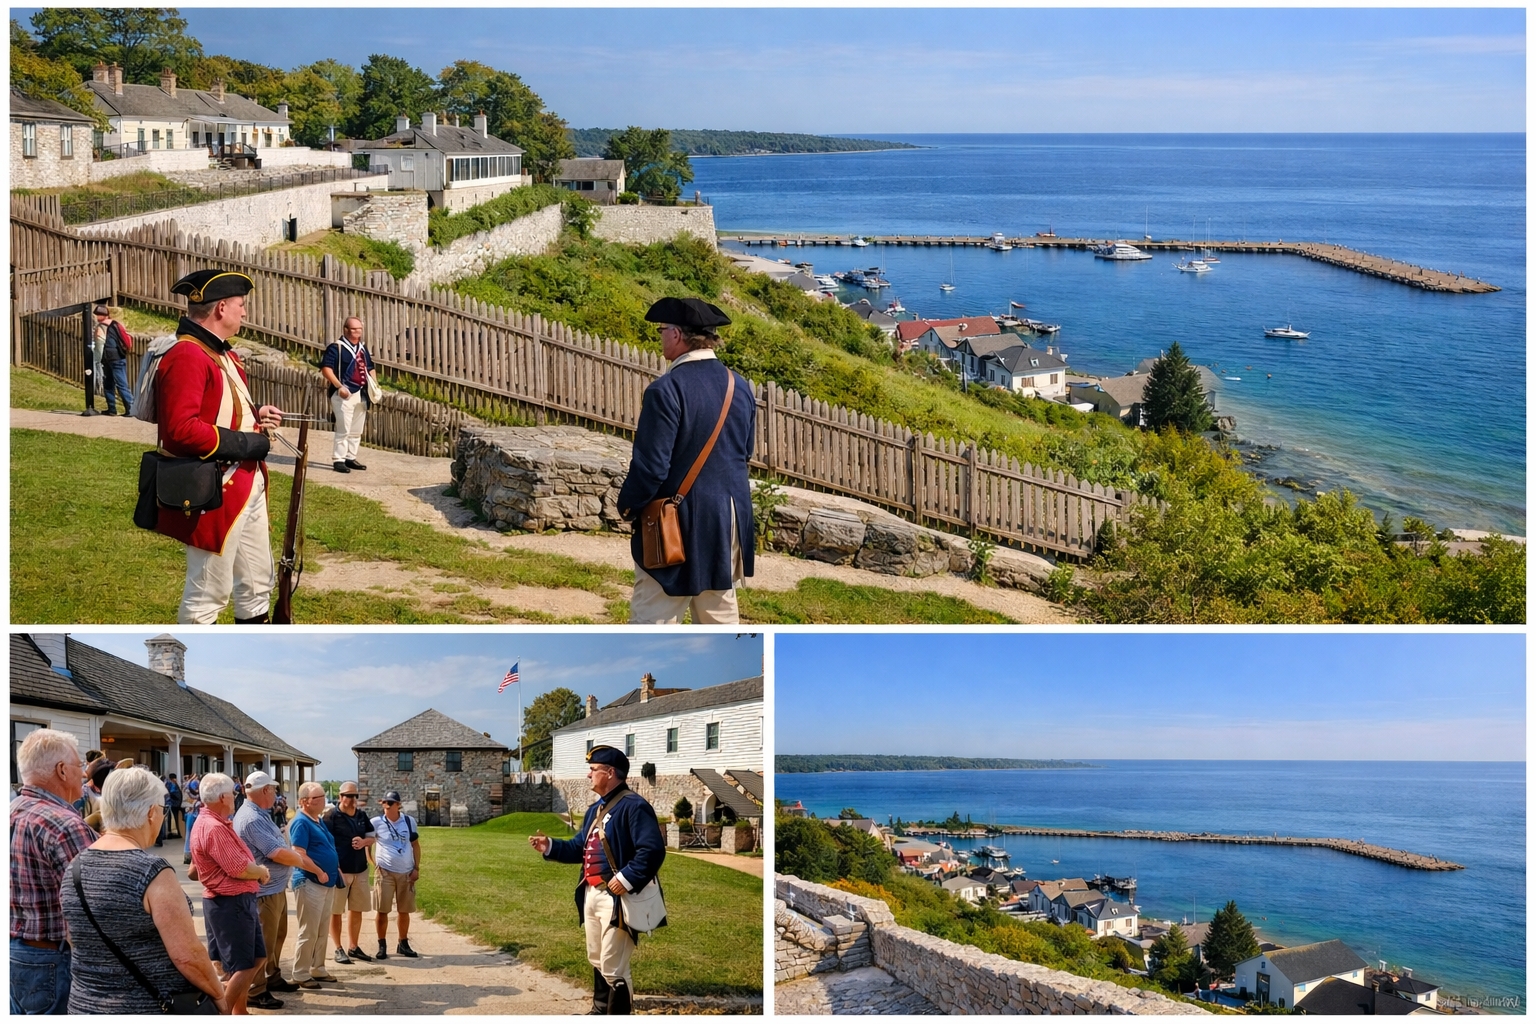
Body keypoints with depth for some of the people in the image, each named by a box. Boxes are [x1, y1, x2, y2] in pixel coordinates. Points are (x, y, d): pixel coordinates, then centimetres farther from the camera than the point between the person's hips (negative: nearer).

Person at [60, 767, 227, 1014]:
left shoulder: (74, 869, 0)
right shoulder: (151, 872, -20)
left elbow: (77, 943, 11)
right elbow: (187, 955, -19)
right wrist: (219, 995, -5)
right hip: (154, 1009, -6)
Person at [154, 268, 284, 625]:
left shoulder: (222, 353, 13)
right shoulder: (186, 357, -20)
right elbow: (181, 430, -28)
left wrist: (254, 415, 6)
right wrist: (246, 444, -21)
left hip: (247, 486, 11)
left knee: (257, 582, 19)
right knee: (208, 593, 1)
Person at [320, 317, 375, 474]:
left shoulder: (363, 348, 17)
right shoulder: (336, 347, -8)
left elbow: (370, 369, 27)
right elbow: (326, 369, -16)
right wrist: (339, 386, -24)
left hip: (361, 394, 8)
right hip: (344, 394, -8)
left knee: (356, 431, 12)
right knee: (343, 429, -10)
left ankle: (350, 458, 20)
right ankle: (338, 460, -6)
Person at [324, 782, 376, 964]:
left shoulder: (362, 816, 9)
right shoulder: (332, 816, -9)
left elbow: (372, 838, 15)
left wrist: (364, 841, -9)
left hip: (360, 869, 6)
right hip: (339, 870, -6)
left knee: (357, 910, 12)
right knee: (336, 911, 2)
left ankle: (353, 947, 23)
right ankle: (339, 949, 11)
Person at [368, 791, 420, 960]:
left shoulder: (409, 821, 2)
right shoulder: (376, 823, -5)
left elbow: (415, 845, 8)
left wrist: (417, 868, 1)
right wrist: (375, 864, -4)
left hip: (407, 873, 2)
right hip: (385, 872, -2)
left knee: (404, 910, 9)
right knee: (382, 910, -2)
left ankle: (403, 944, 21)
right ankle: (382, 946, 7)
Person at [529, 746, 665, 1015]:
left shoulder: (633, 806, -17)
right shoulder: (595, 810, 16)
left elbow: (653, 850, -24)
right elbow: (581, 848, 21)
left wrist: (627, 878, -29)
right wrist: (550, 847, 7)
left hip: (617, 899, -11)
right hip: (591, 895, 11)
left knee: (613, 967, -6)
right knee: (597, 960, 23)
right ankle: (600, 1012, 39)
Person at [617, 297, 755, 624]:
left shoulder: (667, 390, -19)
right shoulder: (740, 386, 3)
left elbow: (651, 466, -19)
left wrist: (627, 505, -2)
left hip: (679, 522, -7)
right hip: (730, 520, 7)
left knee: (653, 619, -1)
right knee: (720, 609, 16)